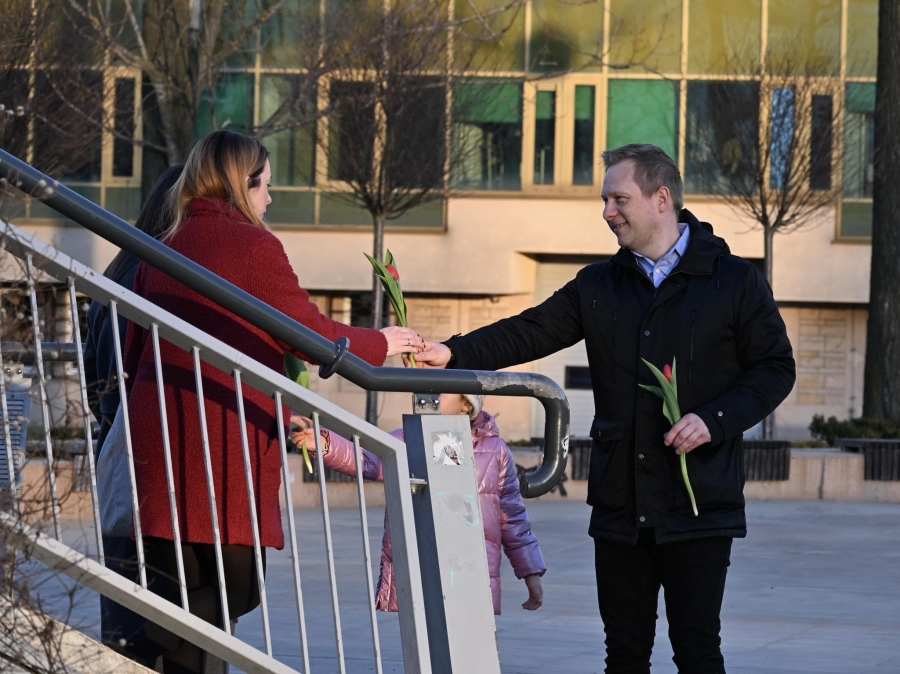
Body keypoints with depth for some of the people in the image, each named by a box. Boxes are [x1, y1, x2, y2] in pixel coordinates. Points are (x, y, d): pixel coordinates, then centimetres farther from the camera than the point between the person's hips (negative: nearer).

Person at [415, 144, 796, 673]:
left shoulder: (734, 281, 0)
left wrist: (715, 420, -15)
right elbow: (530, 333, 4)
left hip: (699, 508, -4)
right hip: (619, 506, 4)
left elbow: (776, 367, -1)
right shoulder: (598, 286, 12)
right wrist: (455, 354, -11)